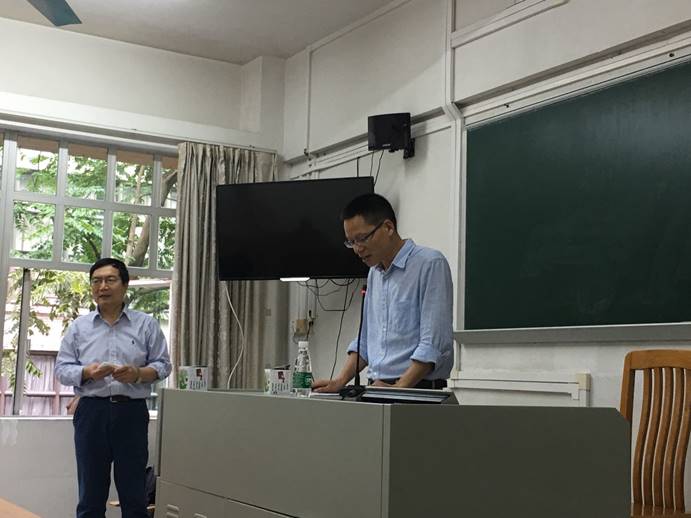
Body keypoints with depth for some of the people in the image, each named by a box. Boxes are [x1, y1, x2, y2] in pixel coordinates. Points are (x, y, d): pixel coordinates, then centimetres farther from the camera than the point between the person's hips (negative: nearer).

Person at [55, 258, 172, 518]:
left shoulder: (146, 324, 5)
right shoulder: (78, 326, 8)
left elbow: (162, 365, 4)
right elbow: (62, 368, 5)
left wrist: (137, 374, -16)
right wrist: (87, 373, -15)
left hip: (132, 412, -1)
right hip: (91, 412, 1)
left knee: (134, 495, 4)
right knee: (90, 496, 7)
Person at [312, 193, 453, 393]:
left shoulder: (430, 264, -5)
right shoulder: (374, 273, 18)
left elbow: (434, 345, -12)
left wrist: (398, 388, -18)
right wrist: (339, 382, 11)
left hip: (418, 390, -6)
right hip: (377, 390, 6)